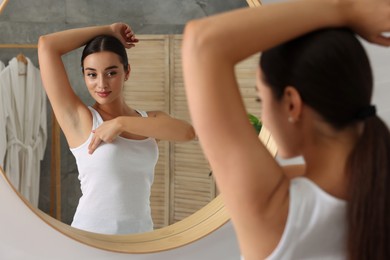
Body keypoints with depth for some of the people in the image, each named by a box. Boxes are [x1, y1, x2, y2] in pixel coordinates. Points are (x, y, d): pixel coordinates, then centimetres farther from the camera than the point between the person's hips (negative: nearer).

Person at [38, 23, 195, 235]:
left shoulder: (151, 119, 4)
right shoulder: (79, 118, -6)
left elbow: (187, 132, -17)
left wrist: (121, 123, -20)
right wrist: (108, 30, -2)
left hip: (140, 232, 3)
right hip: (91, 232, -3)